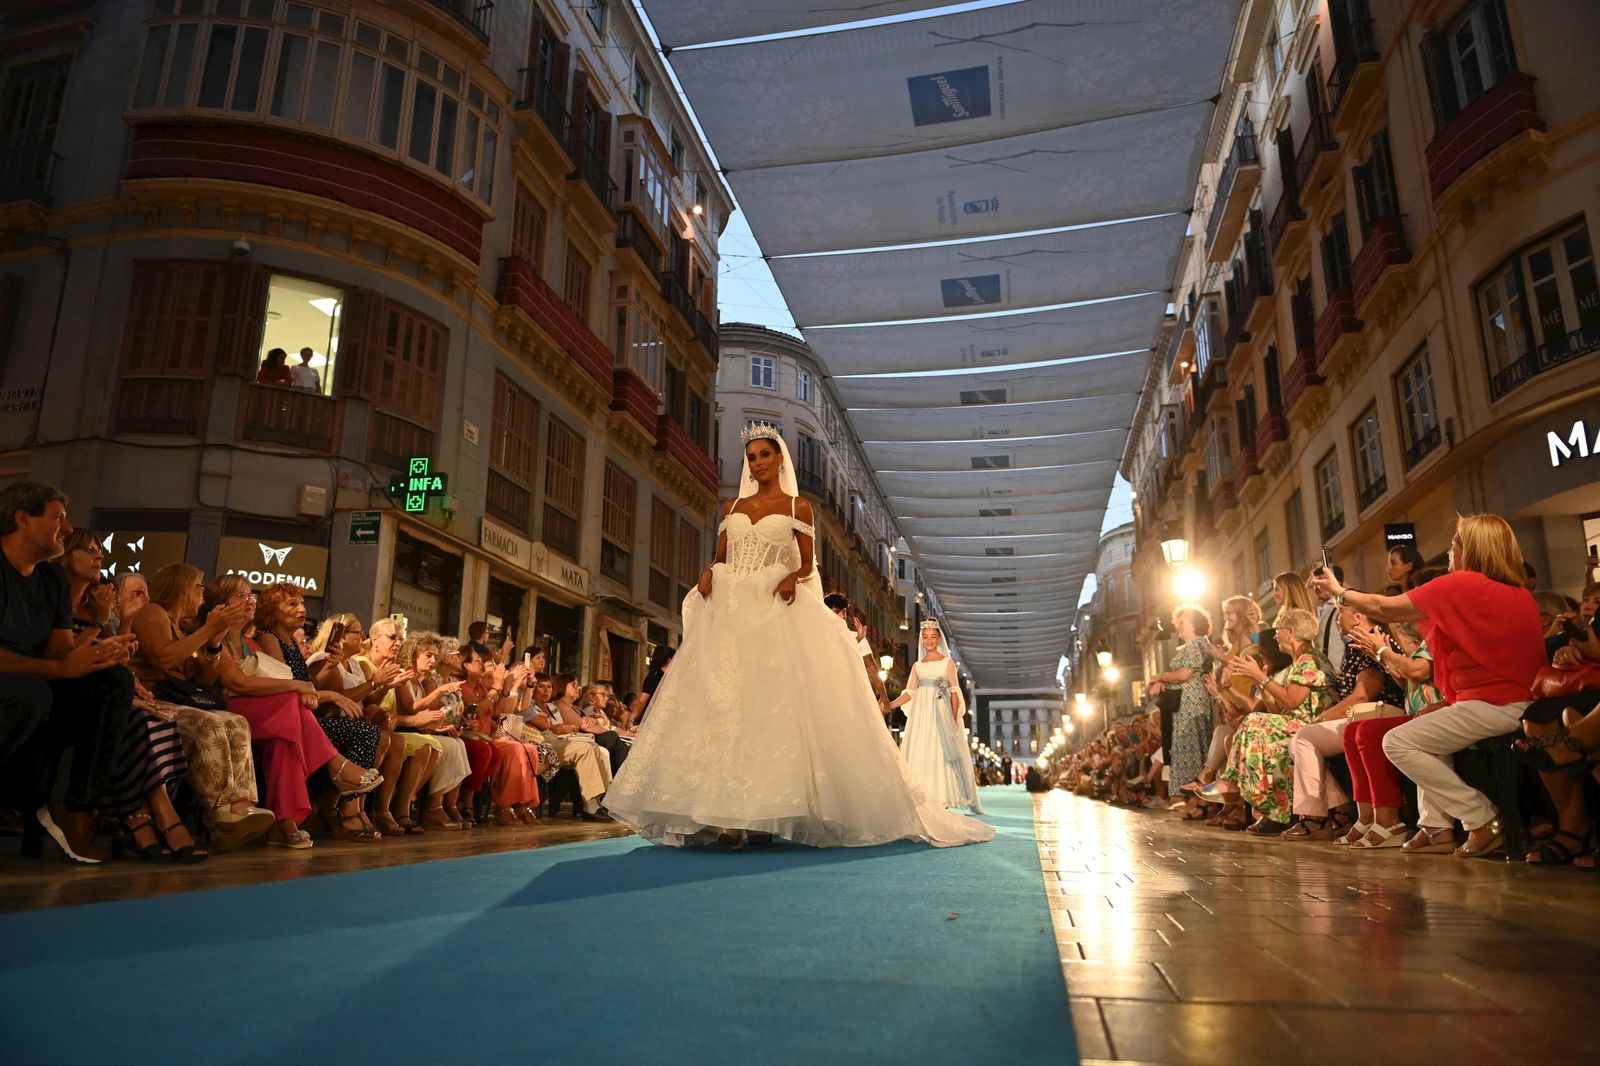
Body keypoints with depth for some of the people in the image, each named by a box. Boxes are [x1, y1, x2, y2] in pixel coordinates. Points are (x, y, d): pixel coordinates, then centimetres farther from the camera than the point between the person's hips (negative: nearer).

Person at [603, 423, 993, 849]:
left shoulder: (797, 506, 8)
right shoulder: (732, 507, 18)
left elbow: (807, 565, 4)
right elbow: (720, 559, 16)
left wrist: (792, 578, -17)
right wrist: (708, 573, -6)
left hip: (775, 610, -3)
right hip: (729, 609, 3)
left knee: (772, 703, -10)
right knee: (723, 702, -6)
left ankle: (764, 813, -5)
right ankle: (726, 813, -5)